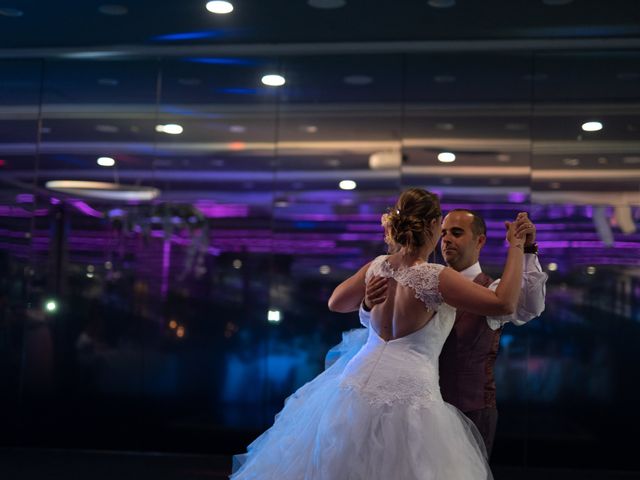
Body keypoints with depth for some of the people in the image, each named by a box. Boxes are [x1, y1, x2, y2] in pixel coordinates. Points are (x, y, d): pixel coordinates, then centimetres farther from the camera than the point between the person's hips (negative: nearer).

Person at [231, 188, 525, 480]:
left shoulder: (378, 266, 4)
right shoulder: (435, 277, -14)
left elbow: (335, 302, 20)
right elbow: (504, 304, -14)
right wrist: (516, 247, -5)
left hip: (358, 384, 6)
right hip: (409, 398, -6)